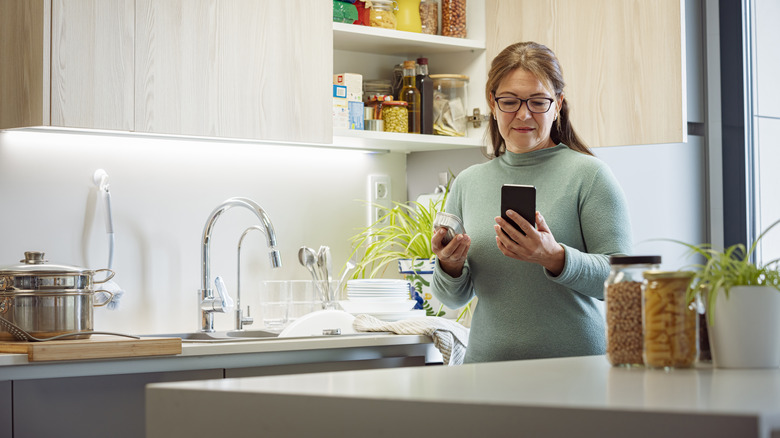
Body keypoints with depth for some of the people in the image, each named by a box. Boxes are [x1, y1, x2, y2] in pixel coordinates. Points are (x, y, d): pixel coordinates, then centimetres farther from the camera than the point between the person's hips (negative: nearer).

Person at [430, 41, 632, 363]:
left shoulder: (589, 174, 1)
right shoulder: (467, 183, 13)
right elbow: (454, 300, 18)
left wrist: (554, 257, -19)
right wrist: (450, 266, -3)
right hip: (488, 360, 3)